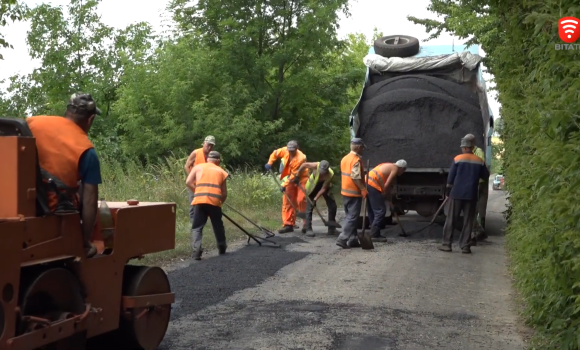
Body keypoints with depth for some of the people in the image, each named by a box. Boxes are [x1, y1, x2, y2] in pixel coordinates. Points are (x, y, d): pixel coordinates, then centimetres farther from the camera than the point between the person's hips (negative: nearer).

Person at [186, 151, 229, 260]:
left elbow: (188, 182, 7)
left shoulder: (198, 167, 19)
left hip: (200, 201, -1)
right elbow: (224, 193, 17)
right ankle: (222, 248, 33)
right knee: (218, 226, 21)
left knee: (197, 227, 3)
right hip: (215, 201, 1)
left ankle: (196, 250, -14)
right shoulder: (221, 171, 21)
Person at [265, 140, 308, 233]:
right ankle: (288, 224, 8)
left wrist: (285, 185, -26)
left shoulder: (300, 158, -30)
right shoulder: (284, 151, -13)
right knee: (287, 201, 3)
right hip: (290, 178, 6)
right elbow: (275, 153, 10)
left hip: (301, 179, -6)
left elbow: (294, 175, -27)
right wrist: (269, 163, -2)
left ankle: (306, 223, -2)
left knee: (301, 200, -15)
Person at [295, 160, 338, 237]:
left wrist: (315, 199, -29)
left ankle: (332, 229, 11)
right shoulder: (316, 166, -36)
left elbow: (323, 188, -27)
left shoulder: (331, 174, -33)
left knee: (332, 205, -1)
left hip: (324, 187, 1)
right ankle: (308, 229, -3)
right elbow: (303, 165, -18)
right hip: (313, 186, -1)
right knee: (309, 207, -8)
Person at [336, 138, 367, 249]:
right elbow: (356, 178, -23)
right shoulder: (356, 160, -16)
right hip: (354, 193, -9)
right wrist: (363, 189, -20)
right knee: (352, 217, -6)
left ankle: (352, 239, 16)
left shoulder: (345, 158, 12)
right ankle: (342, 239, -12)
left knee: (349, 216, 13)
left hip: (345, 192, 9)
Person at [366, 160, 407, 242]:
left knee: (372, 211, 15)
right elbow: (386, 186, -10)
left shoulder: (388, 166, 26)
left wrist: (390, 202, 28)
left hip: (367, 183, 10)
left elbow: (386, 186, 28)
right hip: (373, 186, -10)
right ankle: (374, 235, -7)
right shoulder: (395, 169, -2)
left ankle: (374, 234, 19)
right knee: (380, 211, -6)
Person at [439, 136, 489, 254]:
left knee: (451, 219, 4)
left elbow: (450, 177, -2)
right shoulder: (479, 161, 3)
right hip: (471, 195, 2)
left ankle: (446, 244, 3)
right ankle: (465, 246, 3)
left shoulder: (457, 159, -4)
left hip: (457, 193, -2)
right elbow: (486, 176, 12)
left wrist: (448, 190, 10)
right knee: (468, 221, 6)